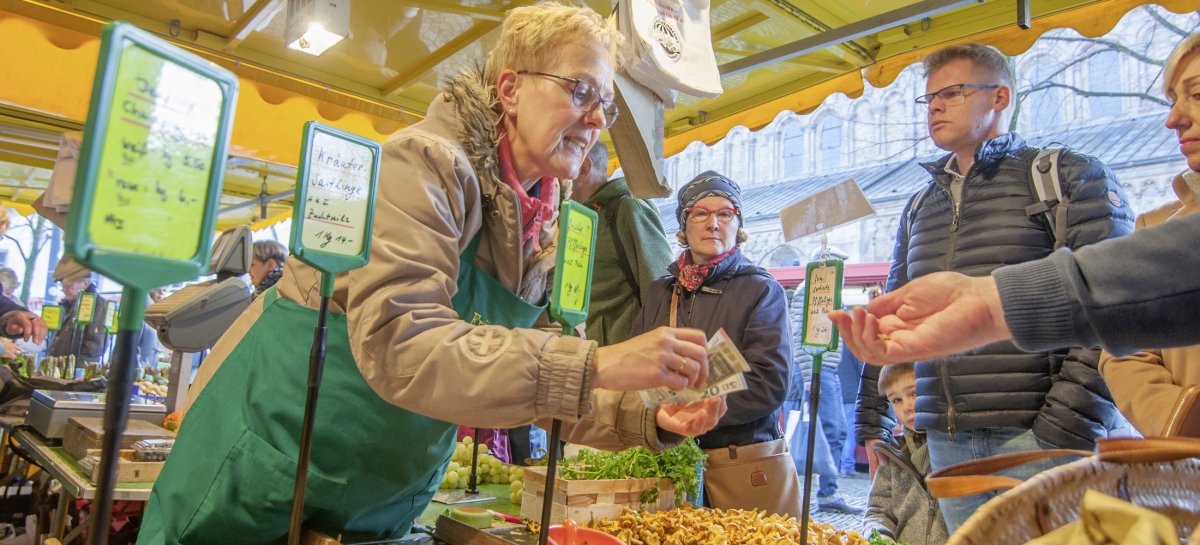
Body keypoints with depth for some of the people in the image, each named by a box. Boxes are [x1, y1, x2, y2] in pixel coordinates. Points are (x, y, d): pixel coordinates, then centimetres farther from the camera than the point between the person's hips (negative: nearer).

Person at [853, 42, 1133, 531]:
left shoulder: (1073, 178, 1)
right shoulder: (918, 209, 18)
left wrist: (1066, 429, -18)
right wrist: (872, 423, 14)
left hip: (1037, 436, -5)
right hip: (947, 442, 5)